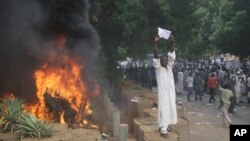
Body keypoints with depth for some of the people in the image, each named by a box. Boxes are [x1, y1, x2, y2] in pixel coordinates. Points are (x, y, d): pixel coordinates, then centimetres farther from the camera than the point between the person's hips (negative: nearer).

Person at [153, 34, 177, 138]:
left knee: (170, 109, 12)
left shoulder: (169, 66, 7)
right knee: (163, 110, -6)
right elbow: (156, 55, -17)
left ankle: (166, 125, 27)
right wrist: (156, 43, -28)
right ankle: (163, 129, -1)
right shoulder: (158, 68, -4)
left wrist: (171, 43, -18)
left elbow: (171, 54, -4)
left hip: (171, 92, 5)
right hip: (163, 93, -5)